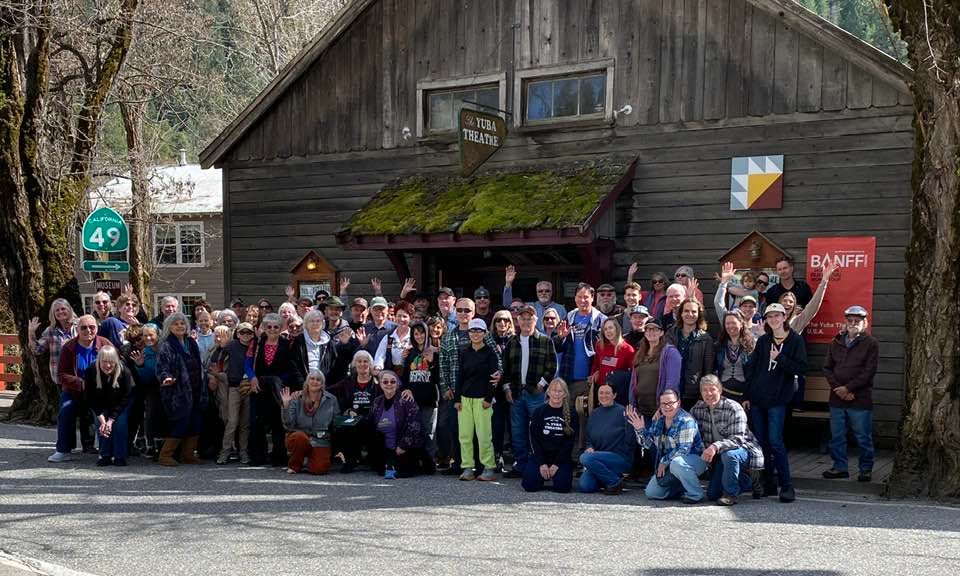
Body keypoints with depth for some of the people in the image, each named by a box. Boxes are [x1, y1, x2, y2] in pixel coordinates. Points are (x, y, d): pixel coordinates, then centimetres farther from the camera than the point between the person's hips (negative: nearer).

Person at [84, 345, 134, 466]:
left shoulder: (123, 372, -30)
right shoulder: (91, 372, -26)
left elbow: (124, 398, -23)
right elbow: (90, 398, -19)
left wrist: (111, 420, -28)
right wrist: (102, 420, -26)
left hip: (120, 405, -1)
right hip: (100, 405, 2)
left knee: (119, 423, -20)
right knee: (100, 425, -16)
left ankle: (119, 457, -9)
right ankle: (105, 456, -3)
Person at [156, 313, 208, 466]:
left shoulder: (191, 343, 15)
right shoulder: (166, 346, -7)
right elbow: (161, 367, -14)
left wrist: (203, 388, 19)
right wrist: (166, 377, -35)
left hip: (195, 391, 7)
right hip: (178, 392, -7)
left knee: (196, 423, 8)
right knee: (181, 424, -10)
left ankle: (188, 455, 19)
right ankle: (165, 455, 3)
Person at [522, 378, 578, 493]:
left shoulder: (571, 414, 0)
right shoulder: (539, 412, 2)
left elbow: (570, 441, -4)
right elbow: (534, 439, -1)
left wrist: (557, 464, -11)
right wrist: (542, 464, -10)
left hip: (562, 457, -1)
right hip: (540, 455, 1)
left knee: (562, 487, -22)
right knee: (530, 485, -19)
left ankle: (556, 476, 14)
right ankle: (543, 475, 16)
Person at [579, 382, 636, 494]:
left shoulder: (621, 411, -6)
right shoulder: (594, 413, 11)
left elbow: (630, 441, -8)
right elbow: (589, 438, 16)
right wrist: (590, 447, -1)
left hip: (621, 458, -5)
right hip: (600, 461, 5)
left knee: (585, 458, -28)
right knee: (584, 486, -17)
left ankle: (615, 482, -9)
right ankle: (609, 478, 12)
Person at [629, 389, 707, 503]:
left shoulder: (686, 421, -19)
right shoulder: (658, 422, 5)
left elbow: (683, 450, -26)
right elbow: (648, 443, 7)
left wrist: (665, 462, -20)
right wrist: (639, 429, -9)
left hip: (693, 459, -7)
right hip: (668, 465, 7)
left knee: (676, 463, -41)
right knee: (651, 493, 0)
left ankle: (696, 495, -21)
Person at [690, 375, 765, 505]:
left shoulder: (734, 408, -21)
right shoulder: (698, 408, -4)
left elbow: (738, 439, -29)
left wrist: (716, 446, -45)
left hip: (745, 449, -6)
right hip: (721, 457, 7)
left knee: (728, 454, -41)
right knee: (712, 495, 3)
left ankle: (730, 493, -19)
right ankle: (750, 480, 23)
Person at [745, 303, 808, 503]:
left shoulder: (796, 340, 0)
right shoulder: (763, 341, 11)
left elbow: (801, 368, -6)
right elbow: (752, 368, 11)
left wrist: (780, 358, -14)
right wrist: (747, 395, 7)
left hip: (778, 399, -4)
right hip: (757, 398, 4)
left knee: (775, 441, -12)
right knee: (761, 442, 6)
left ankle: (787, 486, -5)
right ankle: (768, 483, 14)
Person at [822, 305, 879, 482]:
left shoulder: (871, 344, -2)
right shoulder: (836, 342, 12)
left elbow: (868, 372, -10)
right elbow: (827, 368, 8)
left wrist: (847, 388, -13)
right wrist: (837, 388, -7)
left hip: (860, 400, -4)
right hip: (837, 398, 5)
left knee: (863, 438, 2)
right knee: (837, 436, 9)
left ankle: (866, 469, 14)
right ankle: (839, 467, 19)